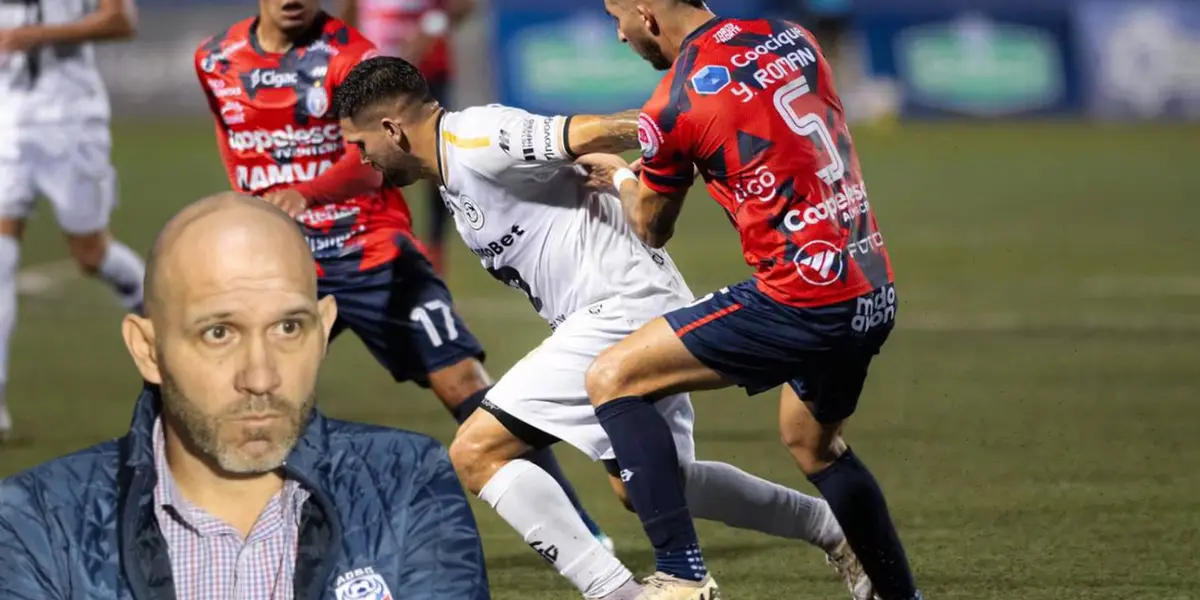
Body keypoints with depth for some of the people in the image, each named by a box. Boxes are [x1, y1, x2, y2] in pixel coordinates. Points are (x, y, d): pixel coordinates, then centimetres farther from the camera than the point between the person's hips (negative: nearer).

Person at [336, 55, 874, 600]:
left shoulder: (474, 142, -14)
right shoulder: (452, 172, 16)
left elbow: (590, 134, -21)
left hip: (622, 305, -11)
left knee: (476, 453, -15)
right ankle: (831, 528, 38)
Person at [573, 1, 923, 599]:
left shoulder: (673, 107, -9)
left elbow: (651, 230, 8)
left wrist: (620, 175, 30)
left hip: (804, 301, -8)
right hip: (874, 292, 8)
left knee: (611, 379, -1)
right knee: (813, 441, 32)